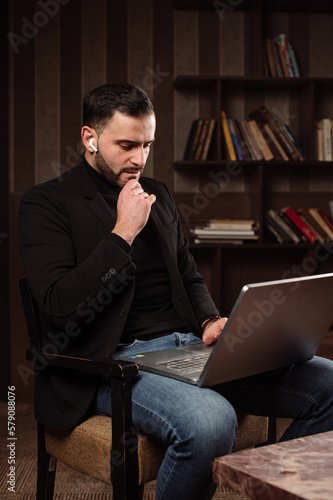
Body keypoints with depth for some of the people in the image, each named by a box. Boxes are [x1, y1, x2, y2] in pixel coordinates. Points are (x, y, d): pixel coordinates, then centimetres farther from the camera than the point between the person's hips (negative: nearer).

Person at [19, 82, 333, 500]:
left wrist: (209, 322, 4)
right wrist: (123, 232, -13)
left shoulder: (157, 194, 19)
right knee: (211, 421, -37)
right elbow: (59, 305, -13)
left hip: (188, 344, 7)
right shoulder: (45, 204, -1)